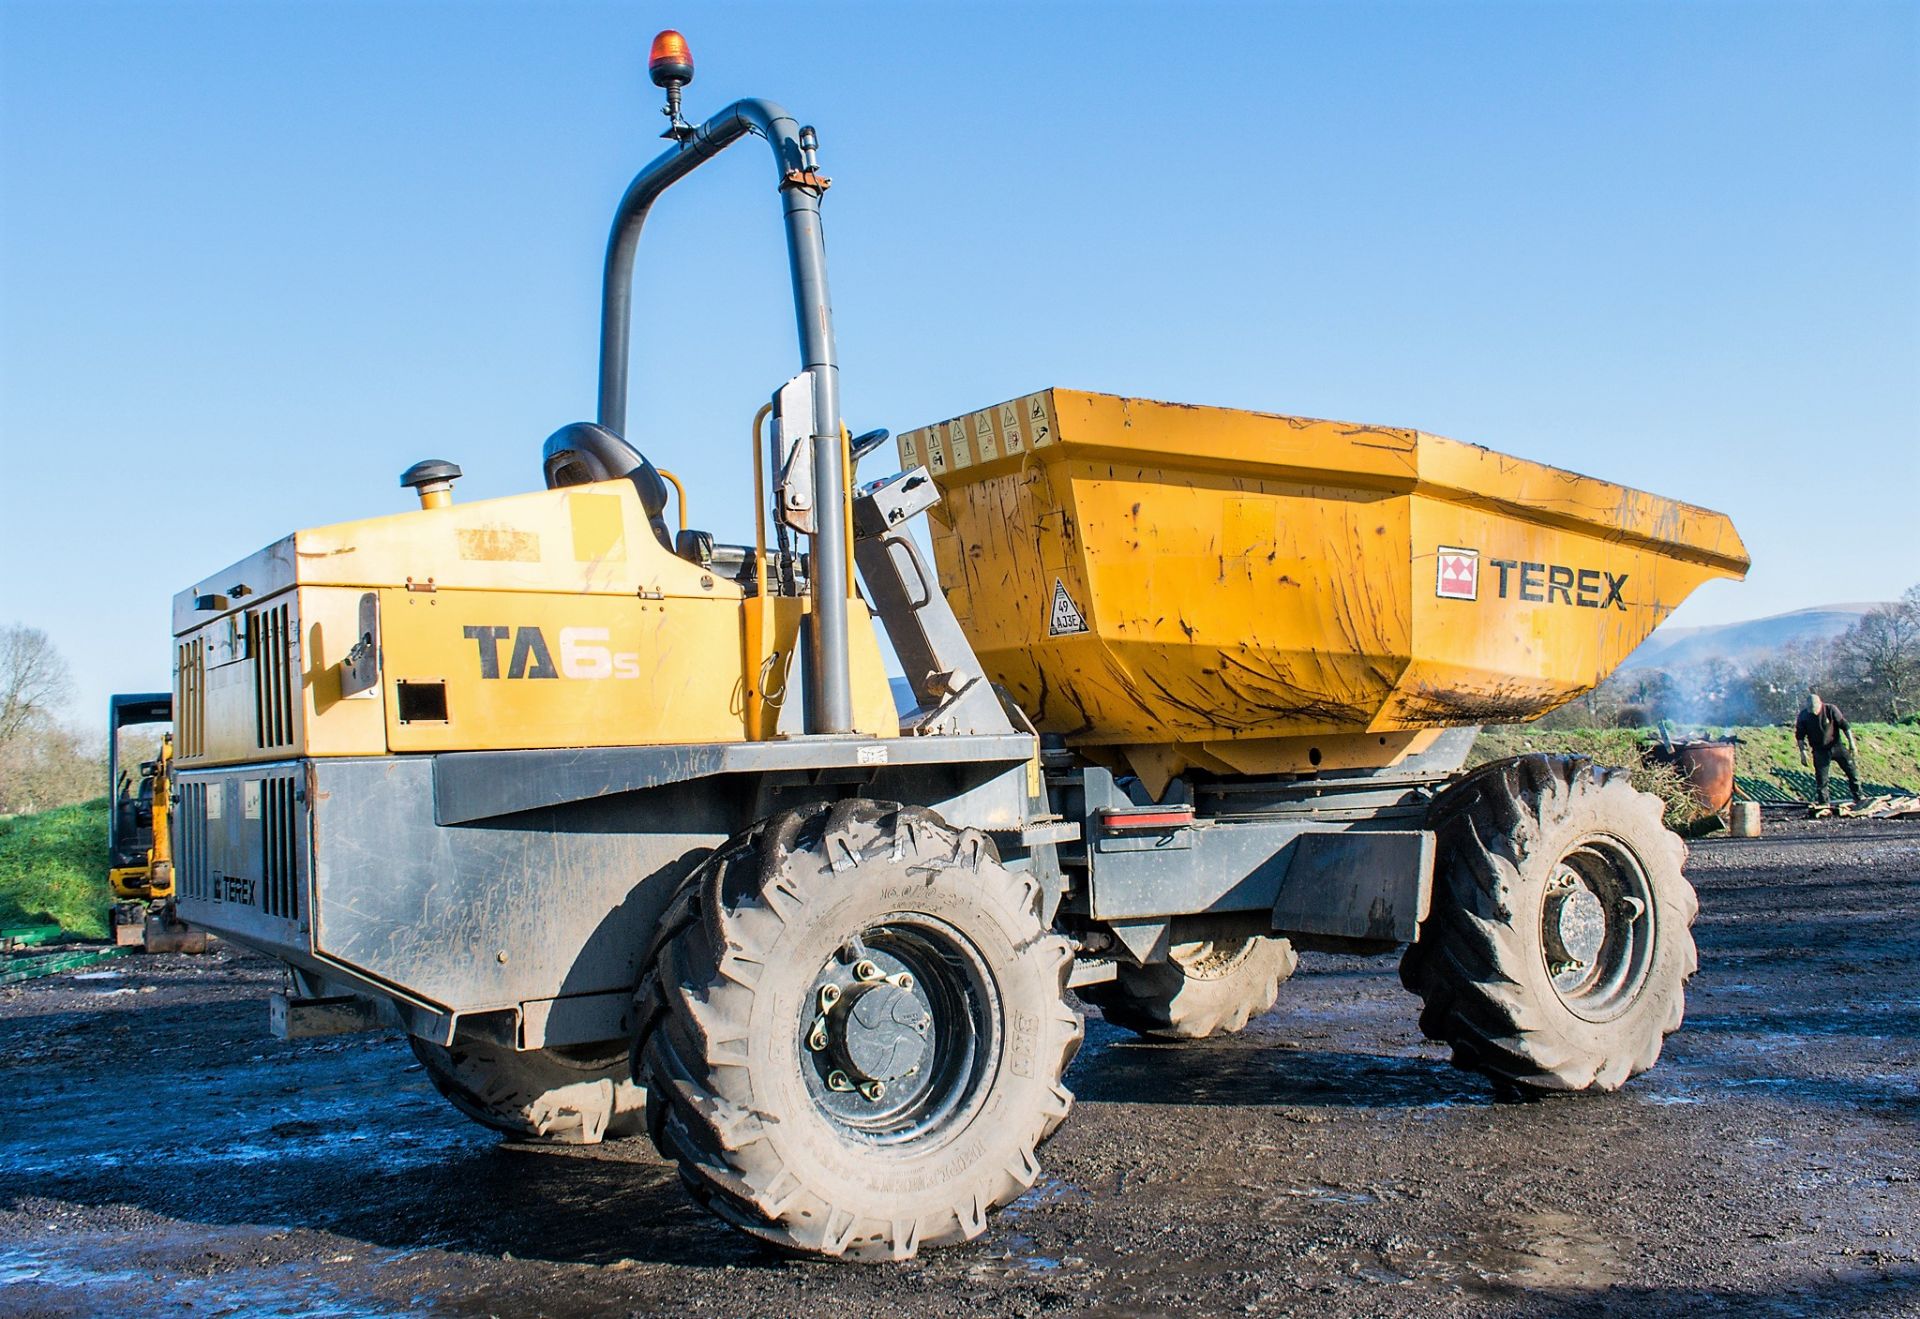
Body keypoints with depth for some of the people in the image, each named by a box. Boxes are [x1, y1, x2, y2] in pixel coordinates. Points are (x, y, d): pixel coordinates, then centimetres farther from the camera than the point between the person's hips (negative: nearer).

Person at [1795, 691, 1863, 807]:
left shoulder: (1830, 709, -14)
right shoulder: (1803, 716, -12)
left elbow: (1845, 726, -6)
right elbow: (1799, 736, -2)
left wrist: (1851, 743, -6)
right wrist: (1803, 752, -6)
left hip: (1837, 746, 0)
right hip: (1820, 751, 0)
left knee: (1852, 771, 3)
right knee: (1821, 779, -2)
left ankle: (1858, 798, 17)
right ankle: (1823, 804, 7)